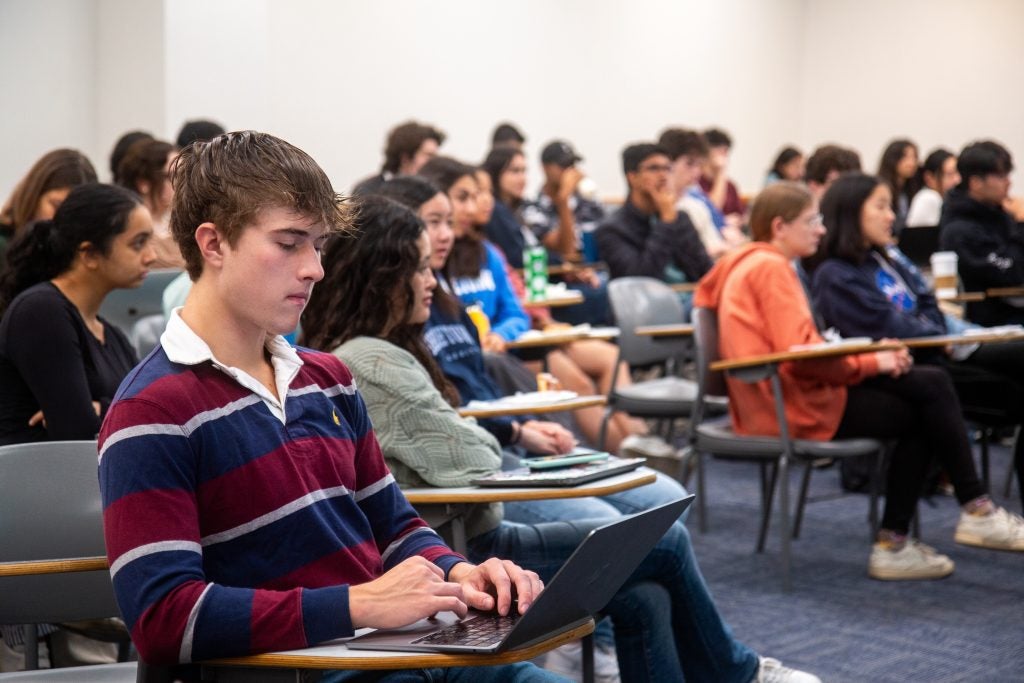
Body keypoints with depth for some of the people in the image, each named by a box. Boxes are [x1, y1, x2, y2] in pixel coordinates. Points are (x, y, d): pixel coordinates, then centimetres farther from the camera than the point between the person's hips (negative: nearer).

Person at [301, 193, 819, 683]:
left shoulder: (369, 352, 12)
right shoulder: (373, 363, -21)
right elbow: (472, 461, -19)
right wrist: (488, 441, 3)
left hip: (448, 541, 10)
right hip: (456, 554, -10)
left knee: (643, 599, 4)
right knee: (664, 543, 0)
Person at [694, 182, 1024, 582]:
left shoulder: (753, 264, 20)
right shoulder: (771, 267, -12)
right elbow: (799, 352, -22)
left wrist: (873, 355, 4)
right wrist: (871, 362, -9)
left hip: (788, 393, 10)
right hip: (795, 405, -10)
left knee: (932, 384, 2)